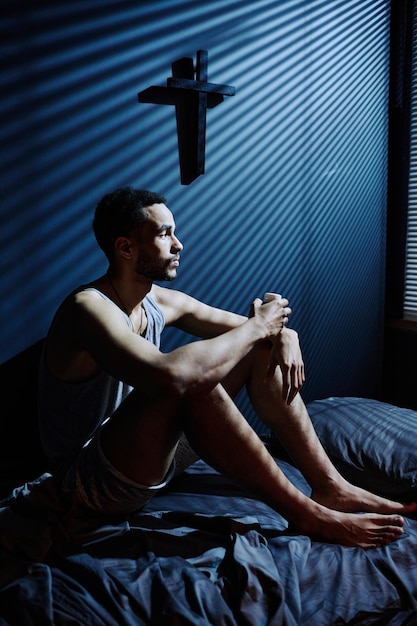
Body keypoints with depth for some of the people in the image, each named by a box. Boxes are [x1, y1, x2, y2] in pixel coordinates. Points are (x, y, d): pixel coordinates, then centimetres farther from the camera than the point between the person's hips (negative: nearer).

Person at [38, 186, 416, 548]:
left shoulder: (159, 302, 2)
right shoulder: (87, 309, -24)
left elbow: (245, 328, 10)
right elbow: (170, 375, -43)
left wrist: (283, 333, -15)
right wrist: (255, 327, -27)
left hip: (149, 452, 8)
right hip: (92, 483, -8)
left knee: (261, 349, -3)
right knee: (187, 381, -37)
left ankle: (331, 487, -5)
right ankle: (306, 515, -24)